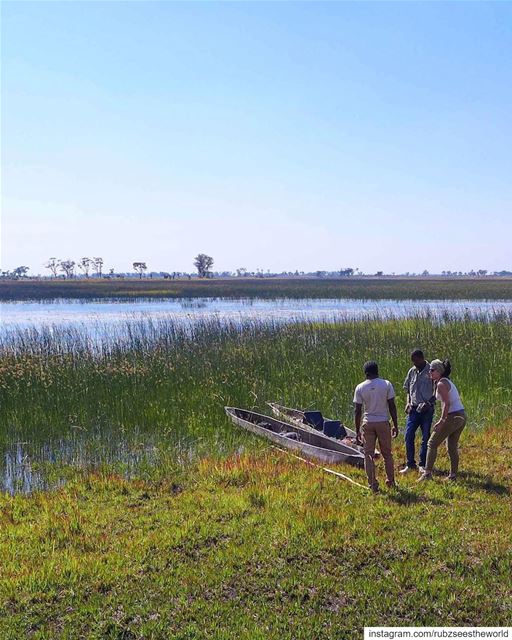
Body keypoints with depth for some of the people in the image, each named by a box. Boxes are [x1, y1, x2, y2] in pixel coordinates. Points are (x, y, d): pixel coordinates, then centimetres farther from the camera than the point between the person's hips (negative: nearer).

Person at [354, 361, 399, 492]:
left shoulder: (360, 388, -3)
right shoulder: (386, 384, -3)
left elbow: (358, 411, -2)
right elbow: (392, 406, -3)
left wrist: (357, 432, 4)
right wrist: (395, 425, 6)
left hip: (367, 423, 0)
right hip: (383, 422, 1)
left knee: (369, 455, 5)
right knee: (387, 454, 14)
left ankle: (373, 485, 4)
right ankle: (390, 482, 21)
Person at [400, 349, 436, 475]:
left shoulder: (431, 371, -7)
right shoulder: (412, 371, 7)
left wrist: (428, 403, -16)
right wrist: (408, 402, 3)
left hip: (427, 409, -4)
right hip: (414, 408, 4)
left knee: (426, 437, 4)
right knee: (408, 436, 0)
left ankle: (423, 465, 15)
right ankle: (410, 464, 10)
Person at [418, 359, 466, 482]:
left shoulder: (441, 384, -13)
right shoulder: (447, 381, 16)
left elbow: (447, 403, -21)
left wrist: (441, 420, -20)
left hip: (452, 417, -9)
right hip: (462, 416, 9)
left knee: (432, 443, -1)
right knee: (452, 447, 17)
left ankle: (427, 473, -3)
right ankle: (453, 475, 21)